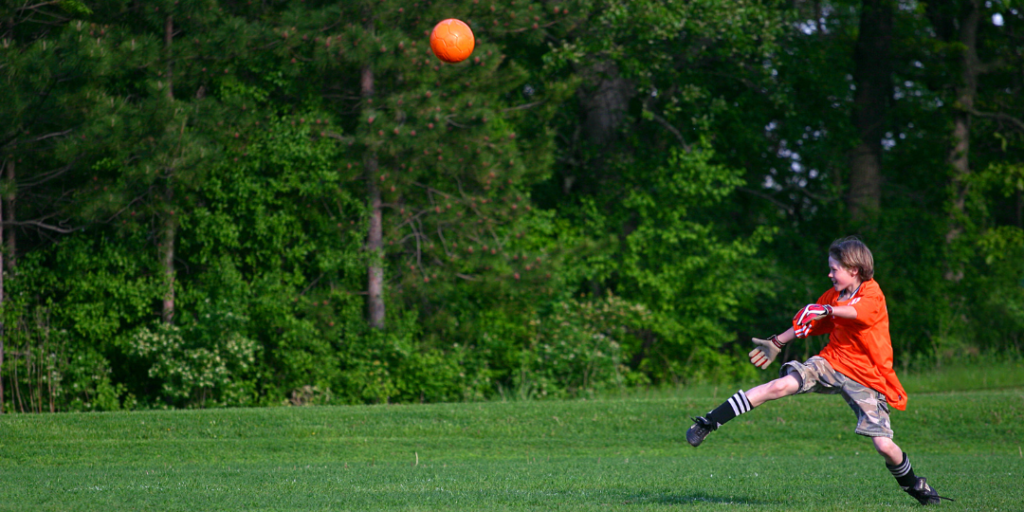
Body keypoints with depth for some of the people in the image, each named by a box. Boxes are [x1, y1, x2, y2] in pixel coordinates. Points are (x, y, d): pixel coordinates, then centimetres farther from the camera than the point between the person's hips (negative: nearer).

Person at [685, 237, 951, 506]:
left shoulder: (873, 296, -11)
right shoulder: (833, 296, 9)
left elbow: (857, 311, -35)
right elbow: (810, 324, 25)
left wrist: (827, 310, -50)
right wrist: (777, 343, 29)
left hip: (866, 378, -4)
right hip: (831, 362, 4)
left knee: (884, 446, -13)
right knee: (781, 385, -20)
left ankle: (914, 485, 19)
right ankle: (708, 423, -23)